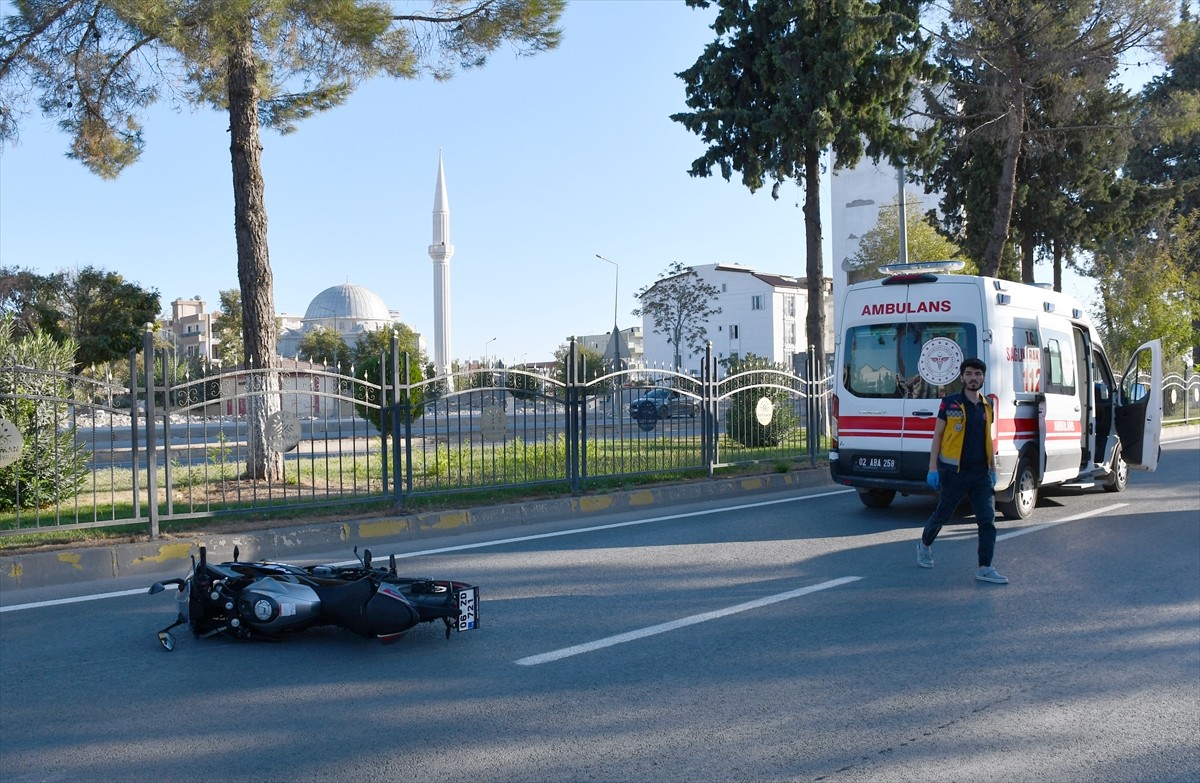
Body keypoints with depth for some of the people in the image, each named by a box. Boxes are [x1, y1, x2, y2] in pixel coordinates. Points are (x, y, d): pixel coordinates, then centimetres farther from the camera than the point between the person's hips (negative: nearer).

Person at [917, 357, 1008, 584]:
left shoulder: (986, 406, 8)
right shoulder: (950, 403, -6)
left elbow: (988, 440, 16)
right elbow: (937, 435, -4)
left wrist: (993, 469, 15)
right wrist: (933, 468, -8)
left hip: (981, 473, 4)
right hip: (953, 472, -4)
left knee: (988, 519, -5)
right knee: (942, 514, 11)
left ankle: (985, 568, -1)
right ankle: (924, 545, 38)